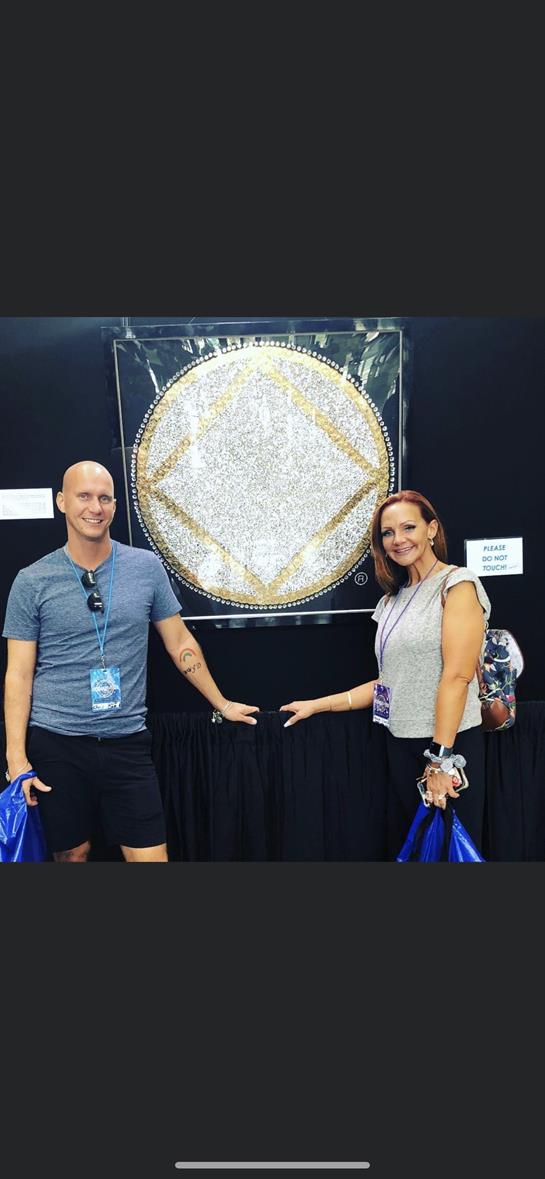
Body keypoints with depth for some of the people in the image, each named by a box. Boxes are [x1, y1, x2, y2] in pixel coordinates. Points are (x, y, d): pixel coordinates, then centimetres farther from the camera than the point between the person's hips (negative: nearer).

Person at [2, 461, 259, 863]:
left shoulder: (147, 567, 2)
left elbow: (180, 642, 11)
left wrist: (221, 704, 15)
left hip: (127, 741, 1)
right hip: (55, 743, -1)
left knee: (151, 857, 0)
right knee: (72, 854, 11)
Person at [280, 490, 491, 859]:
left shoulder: (457, 584, -6)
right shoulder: (393, 600, 15)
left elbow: (457, 676, -15)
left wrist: (442, 758, -21)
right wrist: (318, 704, 15)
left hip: (450, 745, -7)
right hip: (401, 745, 7)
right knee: (405, 848, 11)